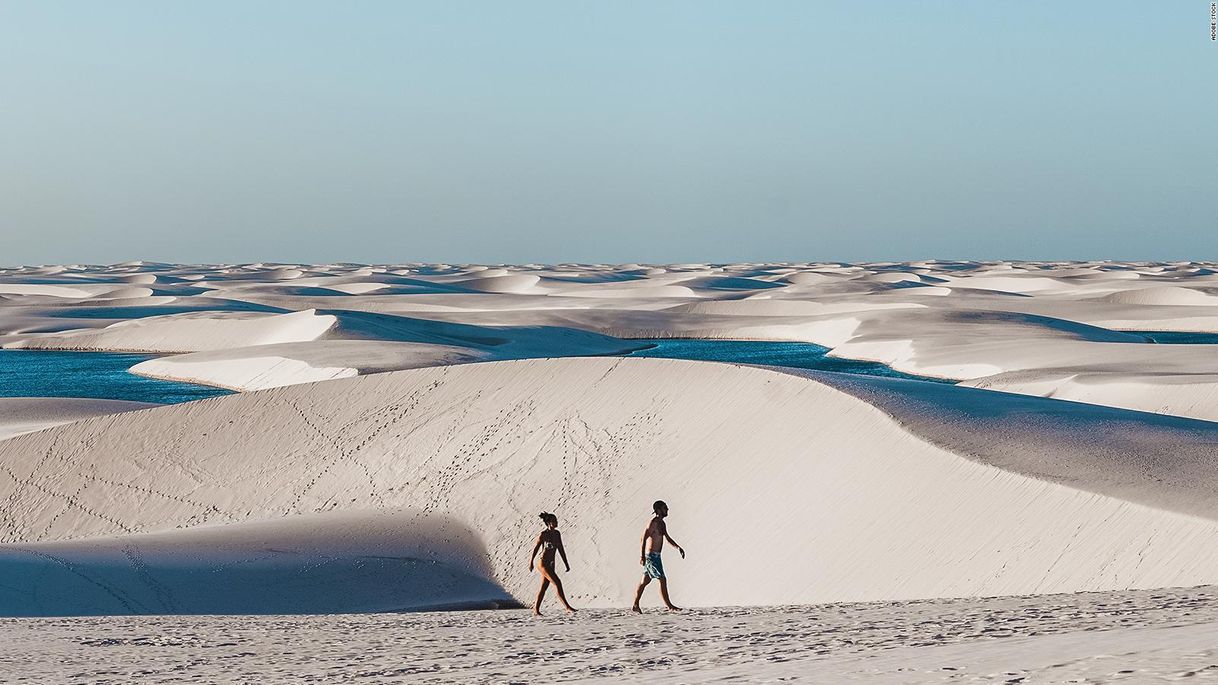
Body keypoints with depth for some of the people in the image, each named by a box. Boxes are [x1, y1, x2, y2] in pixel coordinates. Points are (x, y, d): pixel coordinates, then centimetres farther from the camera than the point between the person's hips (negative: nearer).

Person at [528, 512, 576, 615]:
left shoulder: (557, 534, 7)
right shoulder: (543, 535, -13)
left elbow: (561, 550, 12)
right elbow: (535, 549, -5)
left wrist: (566, 564, 11)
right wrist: (531, 562, 0)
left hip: (551, 564, 8)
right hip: (543, 563, -8)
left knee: (544, 587, 12)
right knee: (557, 583, -14)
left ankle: (536, 610, 20)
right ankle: (567, 607, -15)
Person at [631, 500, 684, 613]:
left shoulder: (662, 523, 14)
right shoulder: (653, 523, -15)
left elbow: (667, 538, 28)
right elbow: (644, 538, -21)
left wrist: (678, 548, 20)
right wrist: (642, 555, -27)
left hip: (655, 556, 10)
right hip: (652, 556, -10)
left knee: (645, 581, 12)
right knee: (662, 580, -8)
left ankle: (635, 606, 16)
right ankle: (669, 605, -5)